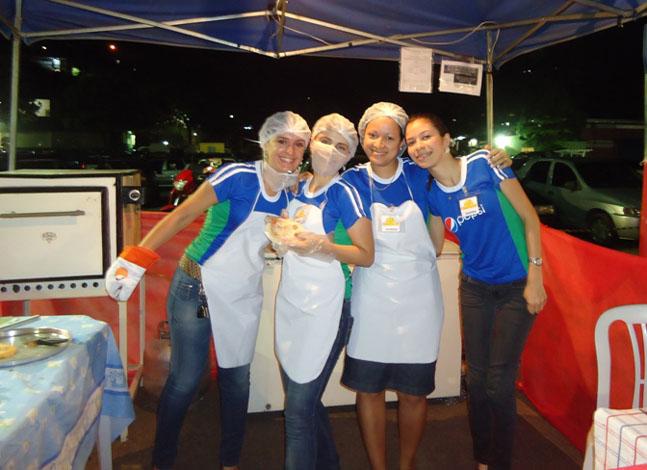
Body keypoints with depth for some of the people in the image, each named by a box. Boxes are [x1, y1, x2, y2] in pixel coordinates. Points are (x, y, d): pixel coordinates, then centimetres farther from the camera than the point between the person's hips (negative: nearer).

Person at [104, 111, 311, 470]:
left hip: (244, 295, 6)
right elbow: (181, 216, -17)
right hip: (198, 289, -6)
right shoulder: (238, 176, -18)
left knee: (237, 378, 14)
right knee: (185, 380, 3)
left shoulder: (288, 194, 1)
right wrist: (133, 261, -20)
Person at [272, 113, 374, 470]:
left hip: (324, 307, -7)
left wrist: (322, 246, -23)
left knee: (299, 408, -1)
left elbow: (366, 255, -11)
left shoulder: (344, 192, -9)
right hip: (289, 302, 7)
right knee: (303, 398, 18)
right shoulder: (297, 188, 9)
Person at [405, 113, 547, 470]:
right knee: (476, 379, 10)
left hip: (515, 288, -4)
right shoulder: (431, 193, 0)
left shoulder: (484, 163, -14)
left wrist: (535, 277, -11)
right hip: (474, 288, 4)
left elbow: (529, 217, -10)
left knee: (499, 383, 1)